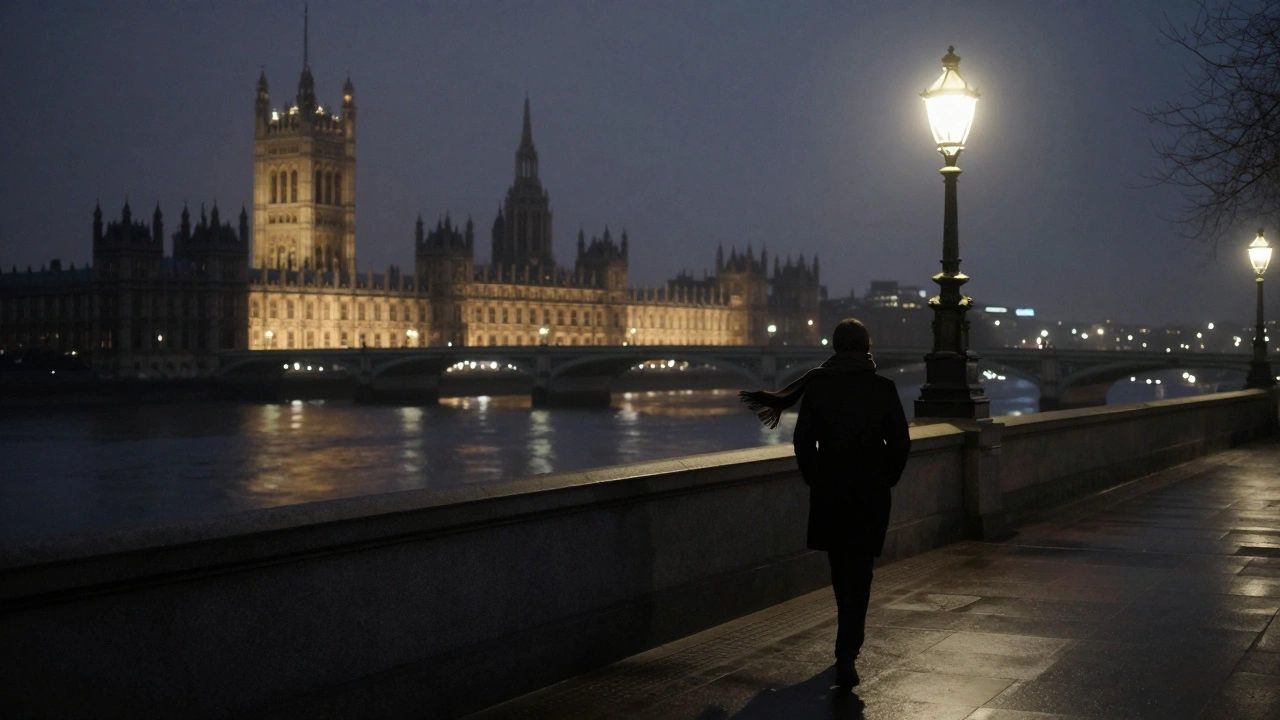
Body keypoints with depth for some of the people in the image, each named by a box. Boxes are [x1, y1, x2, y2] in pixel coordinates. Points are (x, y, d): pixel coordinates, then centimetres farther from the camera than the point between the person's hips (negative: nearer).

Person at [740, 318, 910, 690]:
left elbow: (803, 441, -5)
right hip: (871, 493, -1)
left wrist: (814, 479, 9)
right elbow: (900, 443, -3)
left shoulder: (817, 385, -4)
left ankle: (850, 640, 35)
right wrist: (886, 479, 10)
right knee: (859, 572, 1)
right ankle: (847, 652, -10)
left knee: (840, 567, 19)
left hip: (828, 492, 1)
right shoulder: (883, 388, -4)